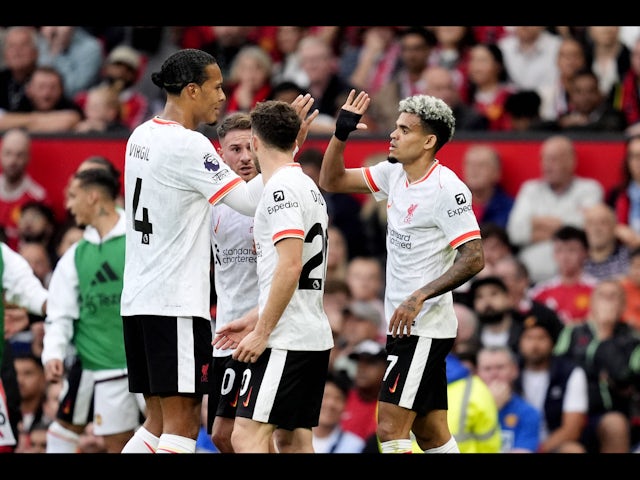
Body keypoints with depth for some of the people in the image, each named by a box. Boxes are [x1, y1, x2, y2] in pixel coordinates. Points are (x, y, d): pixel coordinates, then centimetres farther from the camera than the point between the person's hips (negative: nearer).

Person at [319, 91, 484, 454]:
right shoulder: (394, 174, 9)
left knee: (390, 429, -14)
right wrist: (341, 134, 1)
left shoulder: (447, 189, -16)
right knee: (432, 436, 10)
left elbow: (474, 258, -21)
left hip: (425, 327, -9)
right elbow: (331, 181, 17)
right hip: (404, 326, 9)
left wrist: (420, 296, -26)